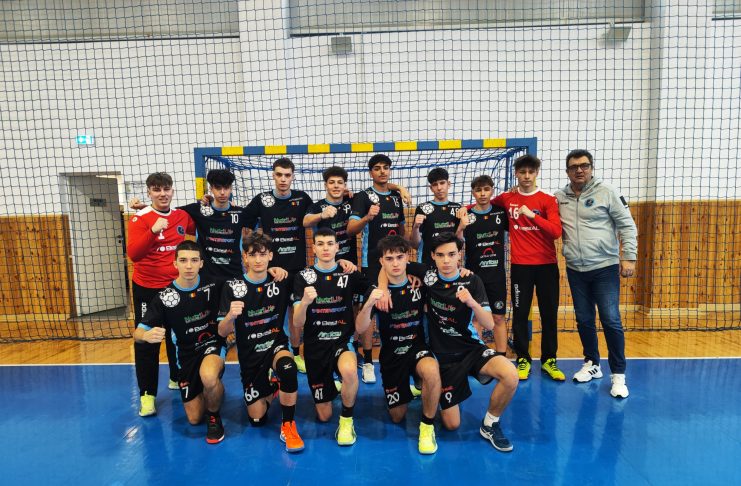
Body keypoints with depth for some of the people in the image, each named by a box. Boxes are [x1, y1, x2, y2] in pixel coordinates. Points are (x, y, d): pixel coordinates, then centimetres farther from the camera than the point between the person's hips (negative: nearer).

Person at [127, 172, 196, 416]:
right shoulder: (140, 218, -11)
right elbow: (133, 254, -22)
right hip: (147, 289, -4)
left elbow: (195, 230, 21)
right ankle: (147, 395, 14)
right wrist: (153, 231, -35)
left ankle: (177, 378, 36)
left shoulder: (182, 216, 1)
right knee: (147, 343, 3)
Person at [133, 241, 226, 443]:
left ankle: (214, 417, -6)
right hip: (186, 353, 2)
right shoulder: (164, 297, -13)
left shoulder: (212, 286, -13)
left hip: (212, 343, -2)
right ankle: (206, 392, 39)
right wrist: (147, 335, -36)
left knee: (209, 377, -38)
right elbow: (138, 333, -13)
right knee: (194, 419, 5)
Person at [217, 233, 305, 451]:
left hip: (276, 345, -1)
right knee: (257, 419, 4)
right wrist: (231, 315, -32)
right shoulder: (232, 287, -8)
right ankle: (269, 389, 37)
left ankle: (288, 425, -14)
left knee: (288, 368, -36)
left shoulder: (282, 283, -5)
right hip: (249, 356, 1)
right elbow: (222, 332, -10)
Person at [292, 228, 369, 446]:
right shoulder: (303, 277, -5)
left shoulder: (349, 274, -3)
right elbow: (297, 324, -10)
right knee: (324, 416, 9)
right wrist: (304, 302, -32)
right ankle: (330, 387, 43)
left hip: (343, 341, -1)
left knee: (349, 370, -37)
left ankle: (347, 420, -8)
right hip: (315, 346, 1)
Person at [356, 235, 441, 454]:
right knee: (397, 417, 10)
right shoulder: (376, 291, -11)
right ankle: (405, 389, 44)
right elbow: (360, 328, -21)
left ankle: (427, 426, -11)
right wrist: (369, 304, -39)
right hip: (391, 354, 1)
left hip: (417, 347, -1)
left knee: (432, 371, -37)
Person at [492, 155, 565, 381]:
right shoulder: (506, 198, 6)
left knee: (549, 314, 6)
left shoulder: (548, 200, -1)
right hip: (520, 265, 1)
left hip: (546, 265, 0)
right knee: (520, 314, 4)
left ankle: (549, 360, 21)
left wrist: (532, 214, -20)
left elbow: (556, 232, -12)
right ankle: (523, 359, 18)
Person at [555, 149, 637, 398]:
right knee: (584, 320, 13)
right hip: (576, 270, 4)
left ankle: (618, 374, 11)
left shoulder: (606, 192, -4)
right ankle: (592, 364, 31)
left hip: (605, 268, -3)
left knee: (611, 321, -4)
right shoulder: (559, 197, 5)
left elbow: (627, 225, -4)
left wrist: (629, 257, -9)